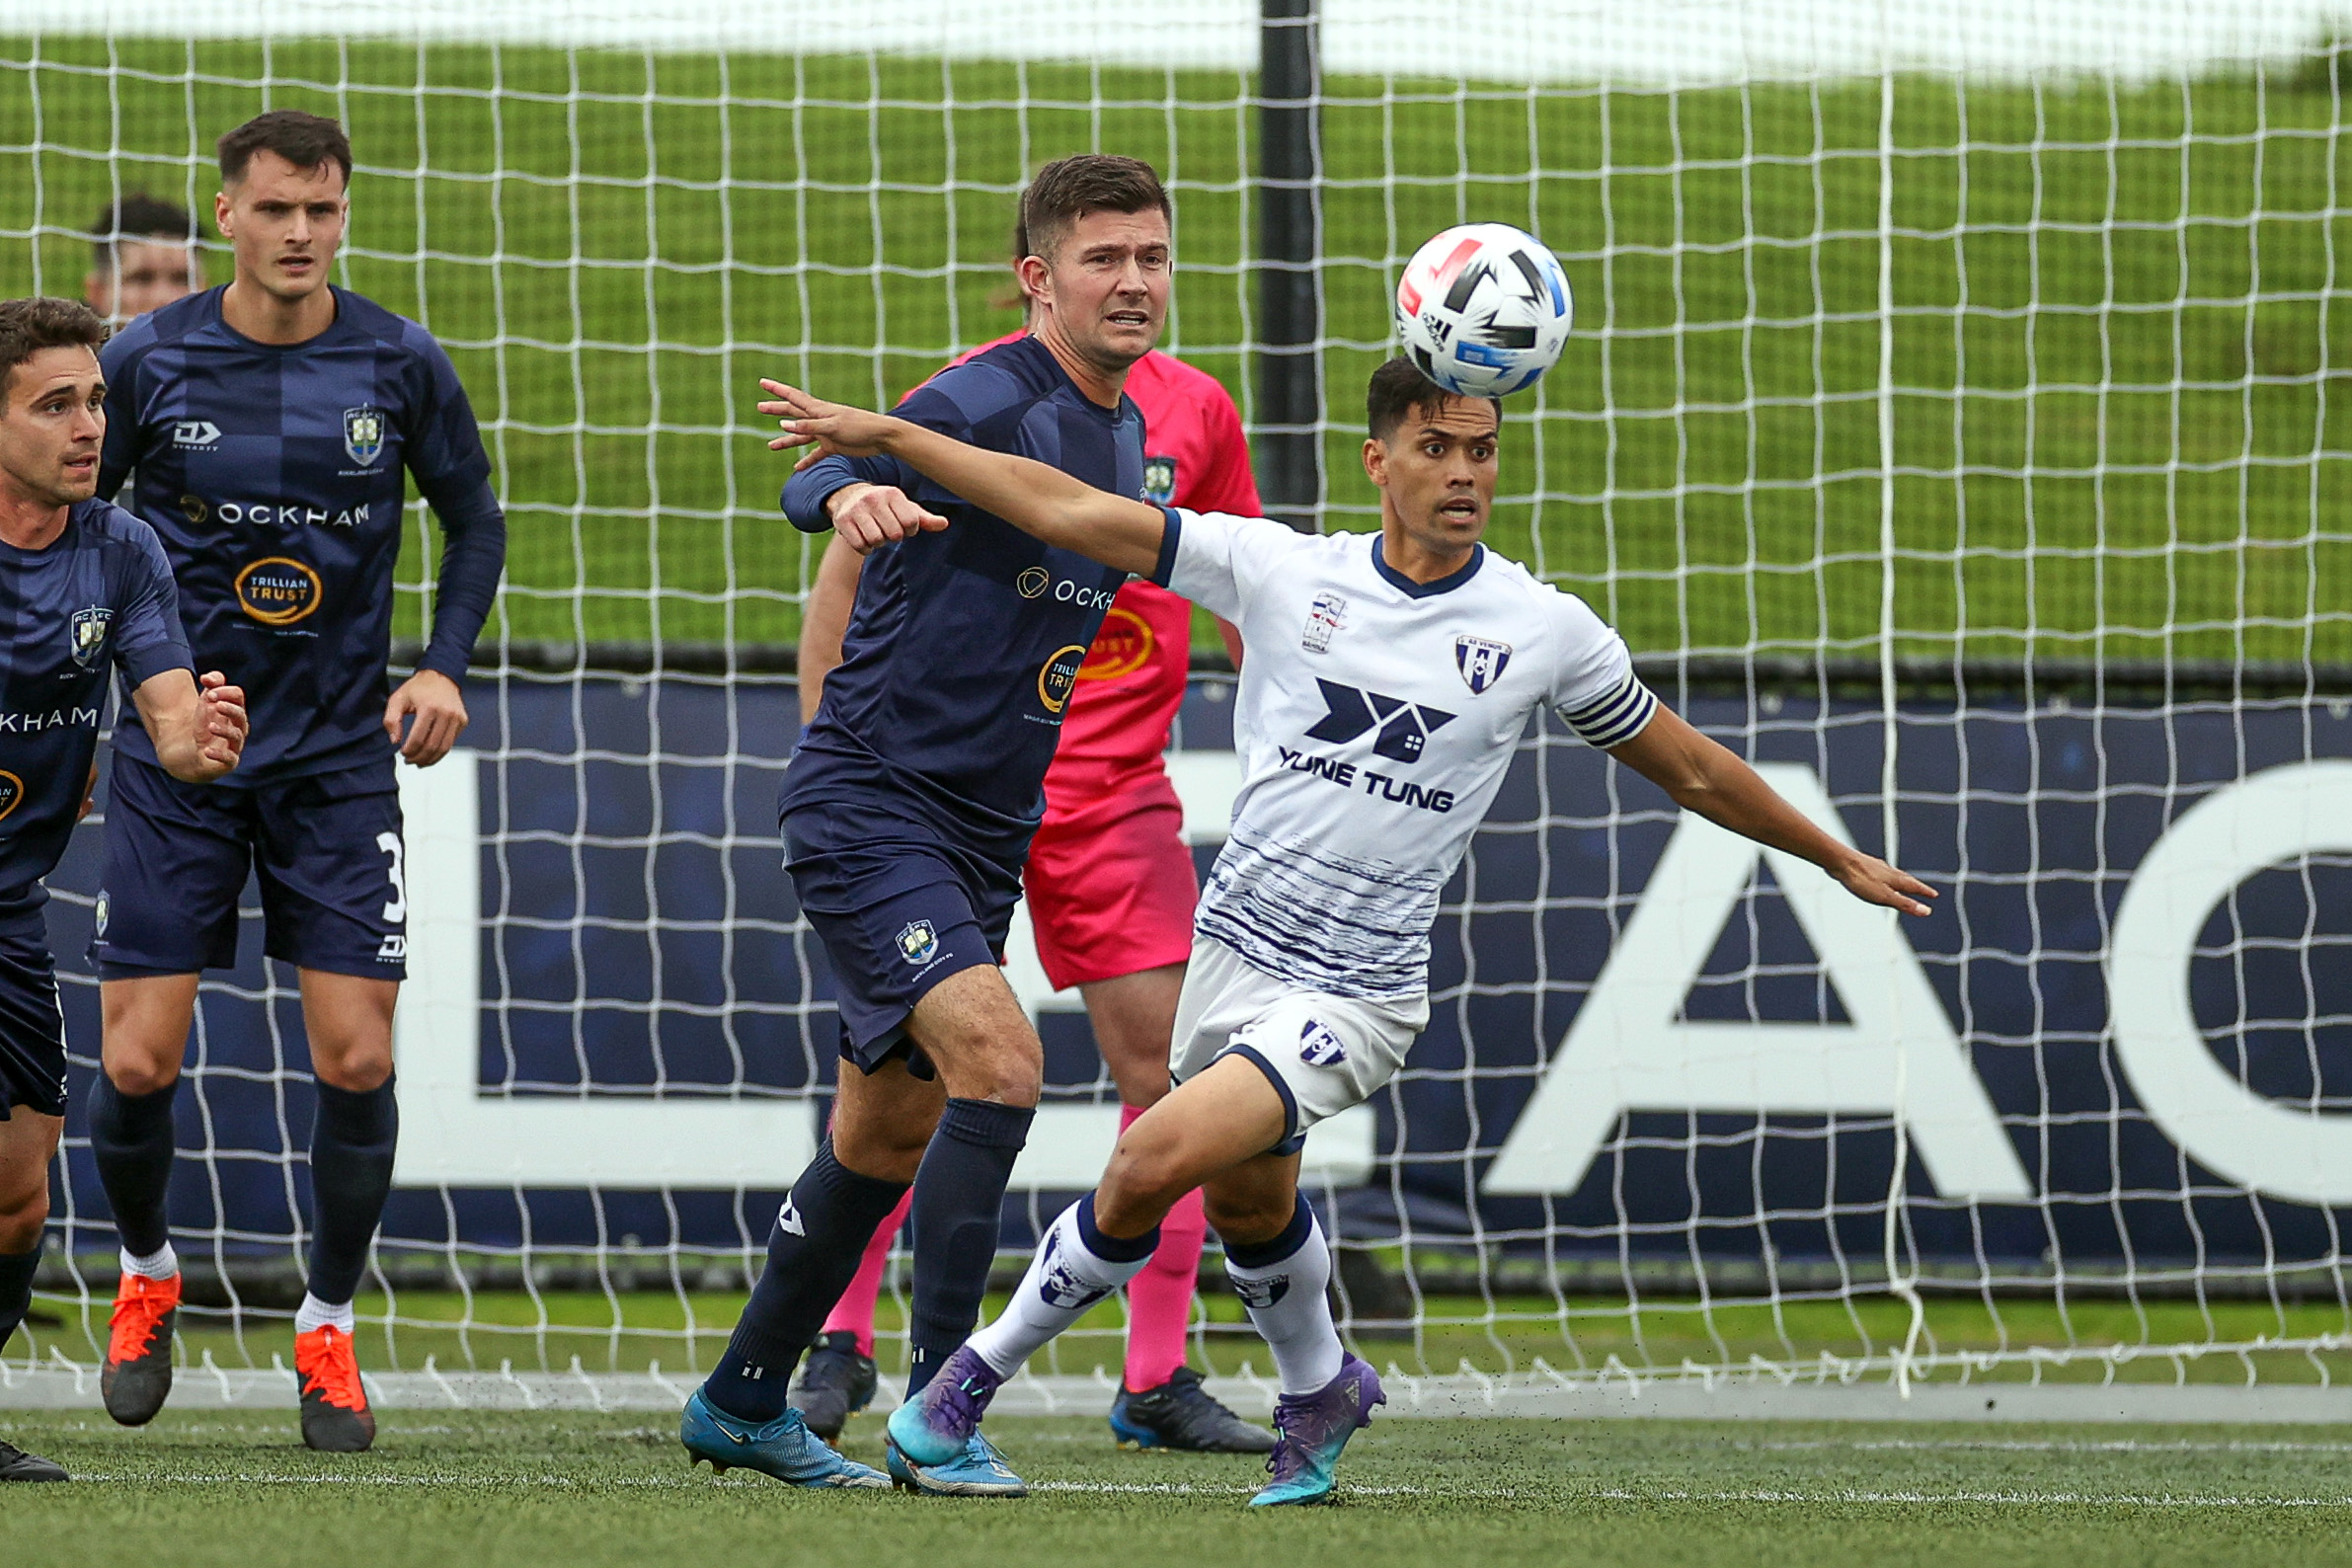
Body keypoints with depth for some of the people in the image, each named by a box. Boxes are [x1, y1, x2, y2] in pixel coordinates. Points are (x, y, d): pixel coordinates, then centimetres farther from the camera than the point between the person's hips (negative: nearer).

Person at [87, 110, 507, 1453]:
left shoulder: (403, 367, -4)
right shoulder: (147, 361, -6)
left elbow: (474, 518, 12)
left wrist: (445, 664, -1)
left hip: (339, 753, 1)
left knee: (357, 1057, -8)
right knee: (138, 1063, -5)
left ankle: (330, 1330, 11)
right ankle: (149, 1272, 25)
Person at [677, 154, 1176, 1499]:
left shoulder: (1127, 433, 10)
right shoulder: (987, 404, -16)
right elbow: (822, 481, -31)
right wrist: (854, 491, -55)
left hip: (984, 835, 9)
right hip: (871, 814, -9)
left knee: (888, 1138, 15)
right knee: (998, 1060, -24)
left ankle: (743, 1402, 31)